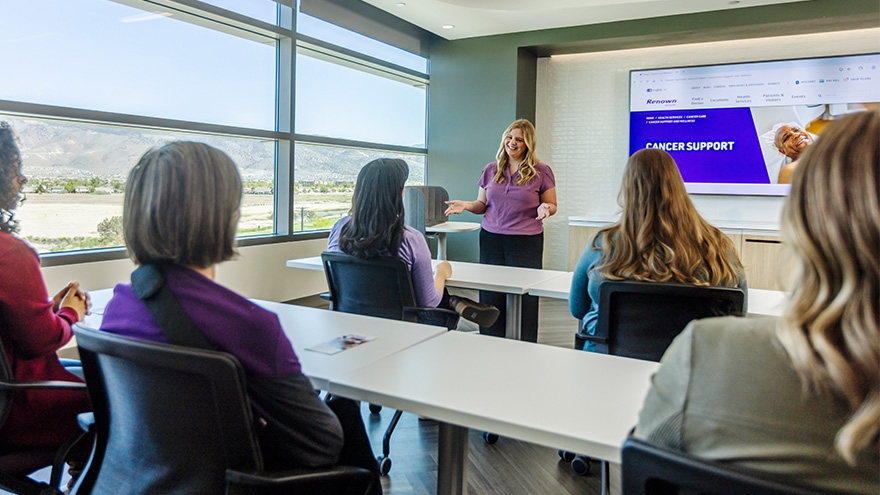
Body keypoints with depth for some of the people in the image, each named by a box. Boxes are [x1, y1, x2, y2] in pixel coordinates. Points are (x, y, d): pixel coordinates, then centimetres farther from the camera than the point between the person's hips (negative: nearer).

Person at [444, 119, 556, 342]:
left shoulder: (541, 171, 1)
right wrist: (466, 205, -4)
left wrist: (544, 208, -17)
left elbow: (552, 205, 6)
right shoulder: (491, 170, 11)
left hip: (526, 241, -3)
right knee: (490, 296, 3)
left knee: (524, 297, -2)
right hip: (491, 239, 3)